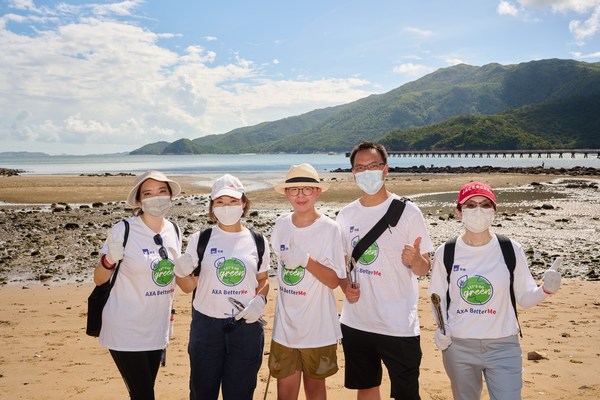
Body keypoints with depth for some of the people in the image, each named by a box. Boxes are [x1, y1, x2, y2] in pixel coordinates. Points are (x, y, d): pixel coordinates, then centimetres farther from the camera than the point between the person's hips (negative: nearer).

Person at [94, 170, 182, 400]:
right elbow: (99, 280, -8)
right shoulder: (123, 230, -15)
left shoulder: (174, 231, 1)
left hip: (157, 329, 5)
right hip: (126, 331, -5)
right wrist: (109, 260, -27)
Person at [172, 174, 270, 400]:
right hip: (206, 325, 0)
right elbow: (189, 287, 1)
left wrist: (259, 300, -8)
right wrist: (181, 272, -19)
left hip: (247, 326, 1)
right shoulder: (199, 240, -2)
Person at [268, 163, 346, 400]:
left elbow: (334, 281, -13)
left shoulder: (329, 229, -12)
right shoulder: (281, 224, 1)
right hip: (285, 326, 3)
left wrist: (306, 260, -25)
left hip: (318, 327, -3)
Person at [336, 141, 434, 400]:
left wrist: (415, 258, -30)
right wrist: (346, 287, -6)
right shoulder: (346, 215, 3)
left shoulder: (407, 211, -9)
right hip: (355, 322, 4)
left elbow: (423, 270, -8)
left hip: (399, 326, -4)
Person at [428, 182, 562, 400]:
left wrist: (545, 290, -21)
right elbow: (438, 296, 6)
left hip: (503, 347, -1)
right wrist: (441, 327, -10)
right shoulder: (446, 252, -6)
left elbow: (524, 298, -1)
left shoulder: (511, 250, -7)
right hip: (458, 346, 1)